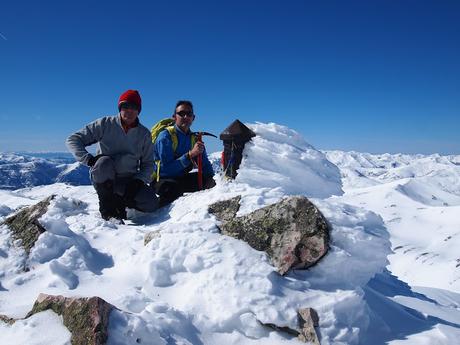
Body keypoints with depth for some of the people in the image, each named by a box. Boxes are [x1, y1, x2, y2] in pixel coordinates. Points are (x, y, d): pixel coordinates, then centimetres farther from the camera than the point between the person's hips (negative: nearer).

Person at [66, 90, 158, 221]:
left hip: (129, 181, 2)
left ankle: (118, 200, 9)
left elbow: (148, 164, 5)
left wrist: (138, 181, -13)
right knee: (104, 162, -37)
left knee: (151, 204, -22)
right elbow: (73, 140, -5)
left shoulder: (144, 134, 4)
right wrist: (89, 159, -21)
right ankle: (107, 208, -15)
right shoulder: (105, 124, -4)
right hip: (103, 178, -2)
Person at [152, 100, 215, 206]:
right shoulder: (165, 136, -15)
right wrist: (190, 154, -31)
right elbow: (166, 169, -25)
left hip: (181, 178, 6)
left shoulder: (194, 138, 5)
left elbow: (205, 164, 6)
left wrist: (210, 178, -16)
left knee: (209, 181, -10)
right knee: (173, 187, -37)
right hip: (162, 180, -6)